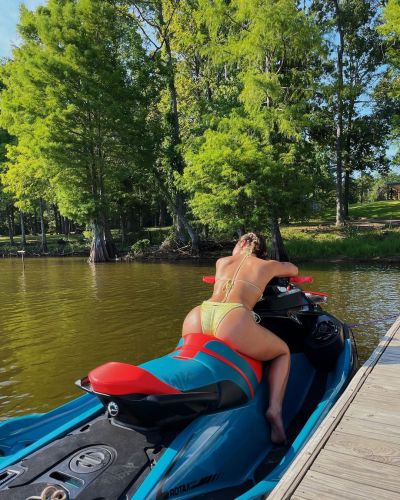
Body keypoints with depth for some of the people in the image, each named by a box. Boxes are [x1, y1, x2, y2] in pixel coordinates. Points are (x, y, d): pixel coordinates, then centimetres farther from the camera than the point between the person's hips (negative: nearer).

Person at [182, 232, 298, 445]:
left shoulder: (221, 261, 32)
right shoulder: (267, 265, 24)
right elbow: (294, 270, 46)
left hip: (195, 317, 4)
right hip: (233, 321, -3)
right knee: (283, 353, 23)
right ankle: (274, 409, 2)